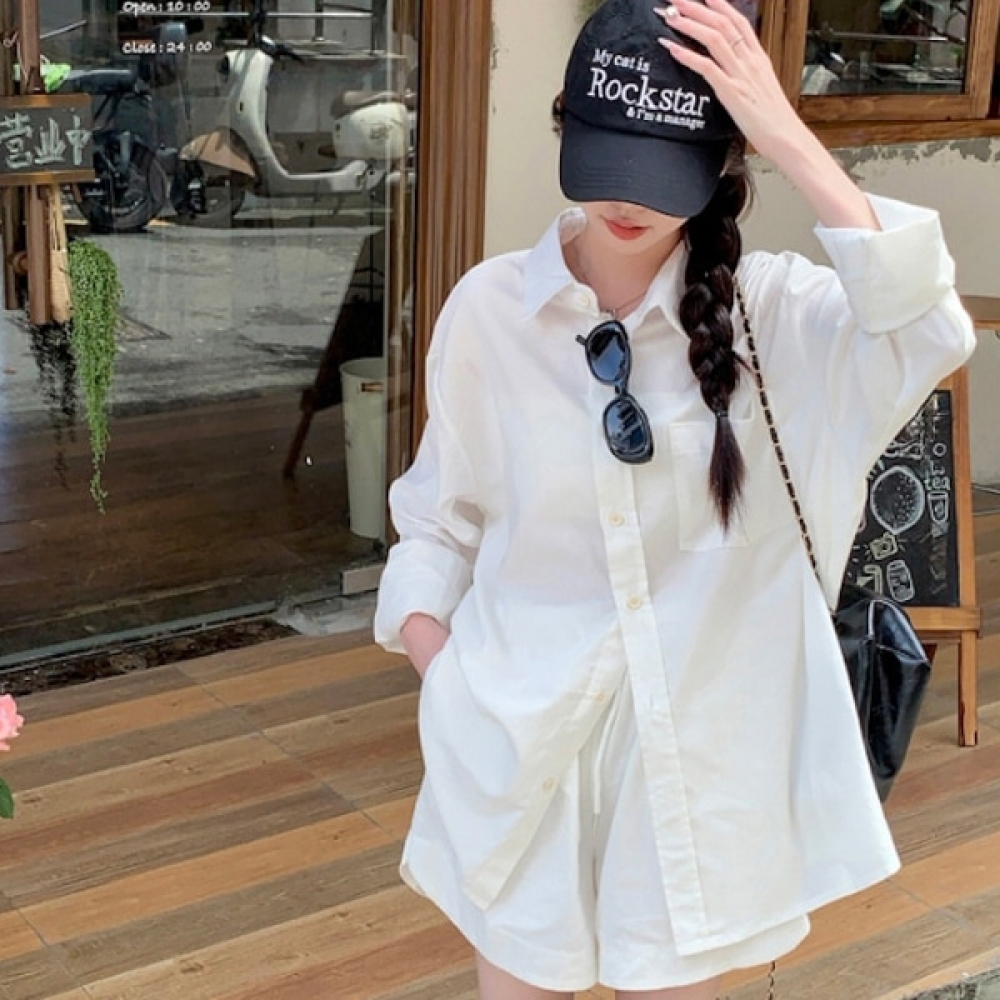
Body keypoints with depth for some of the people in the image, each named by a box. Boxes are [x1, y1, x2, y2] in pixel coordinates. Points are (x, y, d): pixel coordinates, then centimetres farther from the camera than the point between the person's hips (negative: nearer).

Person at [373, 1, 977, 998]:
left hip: (697, 731, 0)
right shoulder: (489, 308, -6)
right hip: (522, 726, 1)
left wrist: (790, 140, -28)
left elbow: (929, 333, -28)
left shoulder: (766, 307, -9)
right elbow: (441, 509, 5)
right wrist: (430, 641, -7)